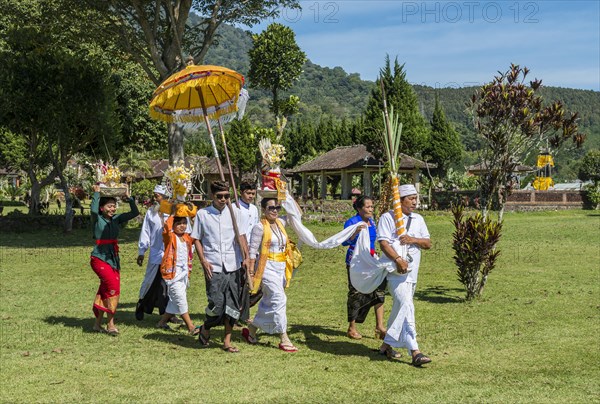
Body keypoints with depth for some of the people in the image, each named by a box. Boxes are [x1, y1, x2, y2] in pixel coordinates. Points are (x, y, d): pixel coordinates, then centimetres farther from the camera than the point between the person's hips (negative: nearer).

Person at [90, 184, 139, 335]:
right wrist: (96, 193, -18)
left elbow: (135, 212, 3)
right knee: (112, 284, -22)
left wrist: (128, 197, -3)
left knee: (105, 290, 11)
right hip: (99, 258, -6)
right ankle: (110, 324, -18)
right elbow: (93, 210, -28)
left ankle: (98, 323, 23)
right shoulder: (97, 219, -5)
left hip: (113, 259, 6)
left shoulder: (116, 219, 8)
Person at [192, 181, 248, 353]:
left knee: (232, 305, 4)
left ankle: (227, 341, 15)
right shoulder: (202, 214, 2)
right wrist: (203, 261, -5)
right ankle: (205, 328, 22)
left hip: (233, 266, 3)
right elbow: (197, 239, 5)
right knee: (216, 304, -9)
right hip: (213, 268, -3)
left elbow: (241, 236, 6)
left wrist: (246, 258, -6)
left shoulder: (234, 212, 7)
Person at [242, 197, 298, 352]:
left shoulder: (281, 223, 10)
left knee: (269, 302, 13)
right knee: (279, 299, -13)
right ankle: (284, 339, -9)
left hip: (281, 268, 8)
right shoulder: (260, 227, -9)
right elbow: (253, 250, -10)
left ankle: (251, 330, 29)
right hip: (267, 268, -8)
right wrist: (251, 272, -14)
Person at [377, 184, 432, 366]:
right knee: (406, 306, -17)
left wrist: (413, 240, -8)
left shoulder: (418, 219, 15)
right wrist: (398, 259, -26)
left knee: (399, 309, 12)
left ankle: (387, 345, 24)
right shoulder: (388, 217, -3)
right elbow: (383, 242, -13)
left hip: (412, 270, 7)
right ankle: (414, 351, -21)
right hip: (395, 270, -7)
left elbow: (428, 243, 12)